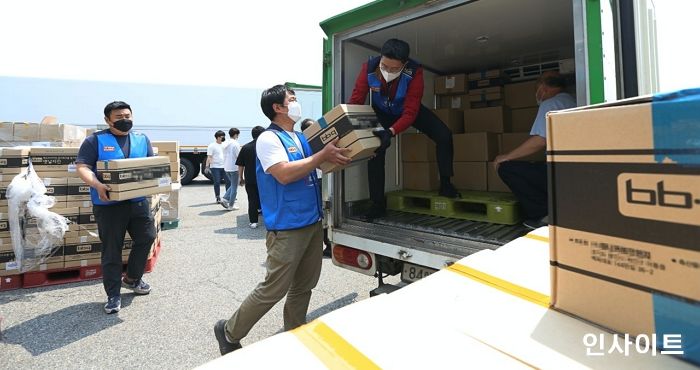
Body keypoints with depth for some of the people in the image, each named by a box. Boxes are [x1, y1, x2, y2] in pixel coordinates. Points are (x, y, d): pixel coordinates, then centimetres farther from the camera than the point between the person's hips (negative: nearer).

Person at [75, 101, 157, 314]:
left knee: (147, 237, 6)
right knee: (111, 250, 5)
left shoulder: (142, 140, 11)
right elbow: (82, 167, -8)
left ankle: (132, 279, 30)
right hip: (108, 204, -4)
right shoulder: (96, 140, -1)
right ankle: (113, 295, 17)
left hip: (138, 201, 4)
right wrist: (97, 185, -26)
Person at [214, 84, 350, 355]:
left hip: (313, 222, 9)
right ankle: (229, 332, 19)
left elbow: (315, 168, 22)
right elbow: (285, 174, -25)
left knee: (304, 285, 16)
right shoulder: (268, 139, -11)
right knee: (274, 289, -2)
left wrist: (335, 157, 5)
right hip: (287, 228, -8)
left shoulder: (301, 137, 14)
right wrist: (323, 155, -20)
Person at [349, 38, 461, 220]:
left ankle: (445, 185, 5)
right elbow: (355, 101, -27)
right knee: (374, 147, -13)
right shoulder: (369, 67, -33)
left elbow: (410, 113, -38)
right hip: (382, 112, 1)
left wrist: (391, 132, -54)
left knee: (444, 136, -15)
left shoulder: (414, 72, -36)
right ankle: (378, 203, 1)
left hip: (408, 109, -1)